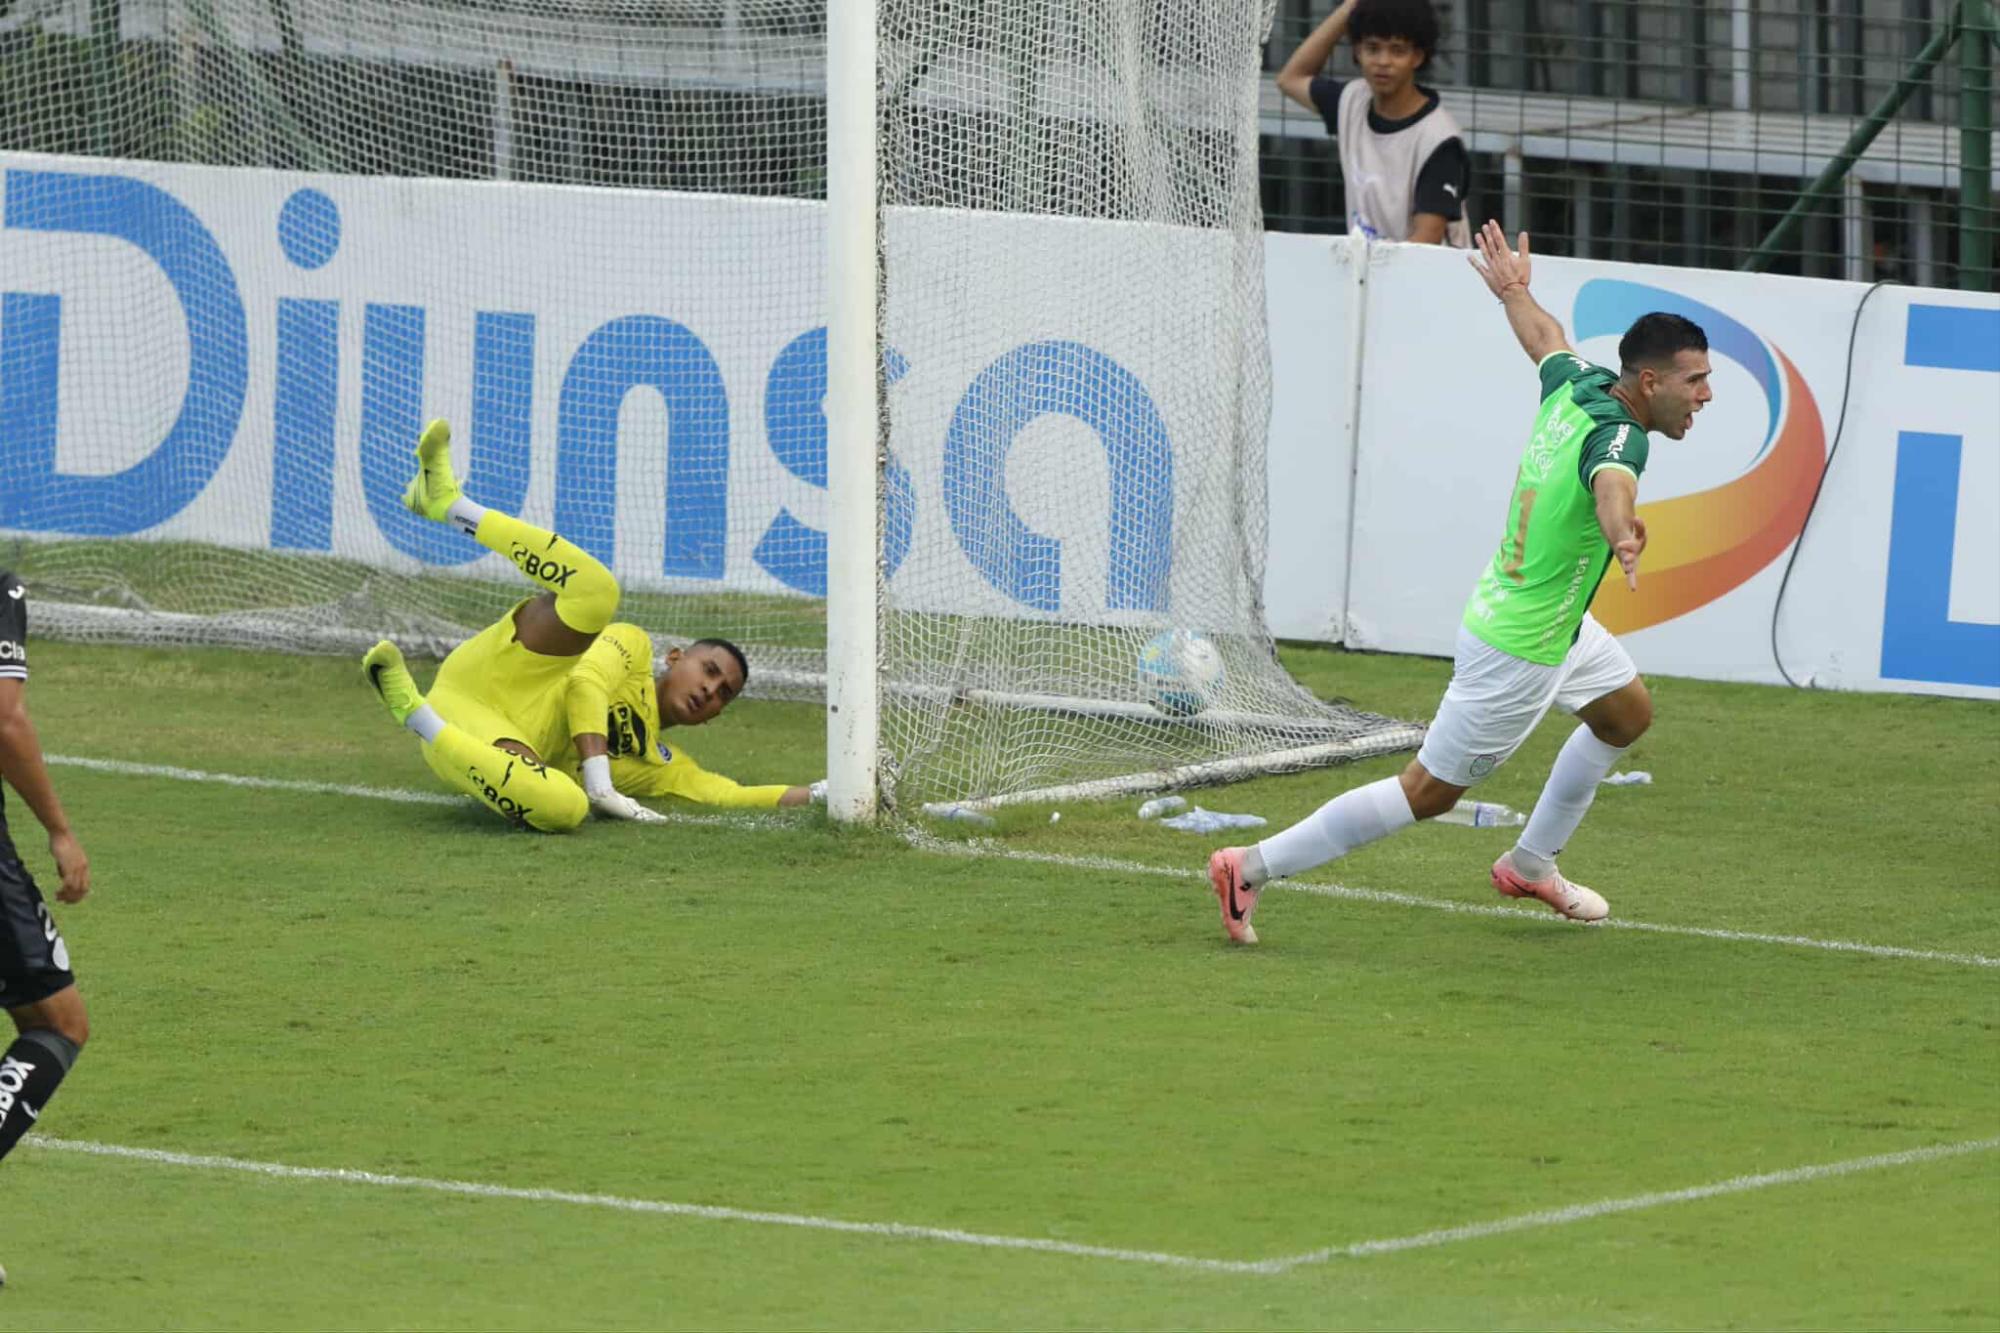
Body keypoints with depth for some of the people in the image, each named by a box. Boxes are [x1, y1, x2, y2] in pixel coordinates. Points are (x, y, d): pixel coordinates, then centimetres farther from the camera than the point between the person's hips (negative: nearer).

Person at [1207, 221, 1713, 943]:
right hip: (1518, 650, -10)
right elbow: (1611, 480, -54)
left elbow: (1545, 338, 19)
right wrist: (1622, 535, -77)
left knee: (1627, 713, 27)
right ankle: (1252, 867, -1)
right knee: (1428, 792, -2)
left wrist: (1513, 291, 41)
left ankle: (1531, 863, 40)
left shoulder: (1577, 386, -4)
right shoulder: (1617, 434, -29)